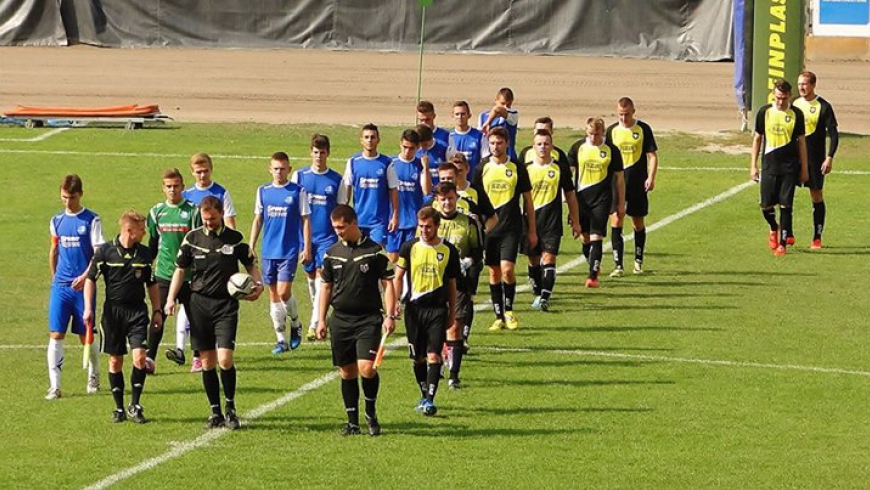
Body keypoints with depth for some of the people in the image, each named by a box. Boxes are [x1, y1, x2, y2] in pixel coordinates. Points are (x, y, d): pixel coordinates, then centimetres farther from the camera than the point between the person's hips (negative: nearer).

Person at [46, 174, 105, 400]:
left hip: (83, 285, -3)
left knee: (86, 335, 6)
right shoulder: (57, 221, 9)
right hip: (60, 286, 3)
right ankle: (54, 386, -6)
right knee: (56, 335, -6)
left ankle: (93, 378, 28)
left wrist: (85, 276, -21)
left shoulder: (91, 220, -3)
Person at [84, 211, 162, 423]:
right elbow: (90, 279, 1)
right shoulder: (106, 251, -4)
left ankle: (135, 406, 0)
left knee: (139, 357, -12)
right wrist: (88, 308, -7)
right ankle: (119, 408, 15)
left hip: (137, 311, 1)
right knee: (115, 360, 4)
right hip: (113, 310, -1)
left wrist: (157, 311, 13)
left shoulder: (144, 253, 5)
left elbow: (152, 284, 15)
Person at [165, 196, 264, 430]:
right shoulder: (192, 238, 4)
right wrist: (171, 299, 1)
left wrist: (258, 284, -5)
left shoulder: (235, 239, 1)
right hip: (199, 303, 2)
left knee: (225, 358, -14)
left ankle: (231, 409, 3)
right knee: (207, 361, 5)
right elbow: (180, 270, 11)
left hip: (226, 305, -2)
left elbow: (251, 264, 14)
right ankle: (215, 412, 15)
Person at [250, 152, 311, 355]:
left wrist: (307, 248, -6)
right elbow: (257, 220, 13)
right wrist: (251, 247, 9)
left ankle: (296, 325, 15)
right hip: (268, 252, 4)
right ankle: (281, 339, 12)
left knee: (284, 292, -12)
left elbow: (305, 220, 0)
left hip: (289, 251, -4)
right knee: (273, 294, 5)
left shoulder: (298, 192, -2)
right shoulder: (263, 191, 8)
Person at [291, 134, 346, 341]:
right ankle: (319, 317, 30)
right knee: (311, 276, 13)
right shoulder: (299, 176, 3)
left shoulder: (336, 179, 2)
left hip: (328, 236, -2)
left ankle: (314, 324, -18)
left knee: (322, 276, -13)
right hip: (305, 235, 2)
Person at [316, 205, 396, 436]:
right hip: (340, 319, 4)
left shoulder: (375, 251, -3)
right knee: (347, 372, 6)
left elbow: (387, 284, 0)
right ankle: (352, 421, 15)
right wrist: (321, 319, 10)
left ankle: (371, 412, 6)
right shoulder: (332, 253, 8)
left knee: (367, 368, -17)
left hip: (368, 319, -4)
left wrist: (390, 316, -8)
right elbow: (326, 287, 16)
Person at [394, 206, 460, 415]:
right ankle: (424, 395, 26)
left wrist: (452, 313, 13)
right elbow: (399, 277, 7)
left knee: (433, 355, -12)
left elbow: (452, 284, 11)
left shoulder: (449, 251, 3)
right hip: (414, 307, 1)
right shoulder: (410, 247, 3)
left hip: (438, 308, -1)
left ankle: (430, 400, -13)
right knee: (418, 358, 8)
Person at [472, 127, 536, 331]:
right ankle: (499, 317, 12)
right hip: (489, 227, 2)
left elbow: (528, 200, 7)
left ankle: (509, 310, 6)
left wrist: (532, 230, 7)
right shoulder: (482, 169, 4)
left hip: (511, 227, -2)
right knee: (494, 272, 4)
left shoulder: (517, 168, 1)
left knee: (507, 268, -14)